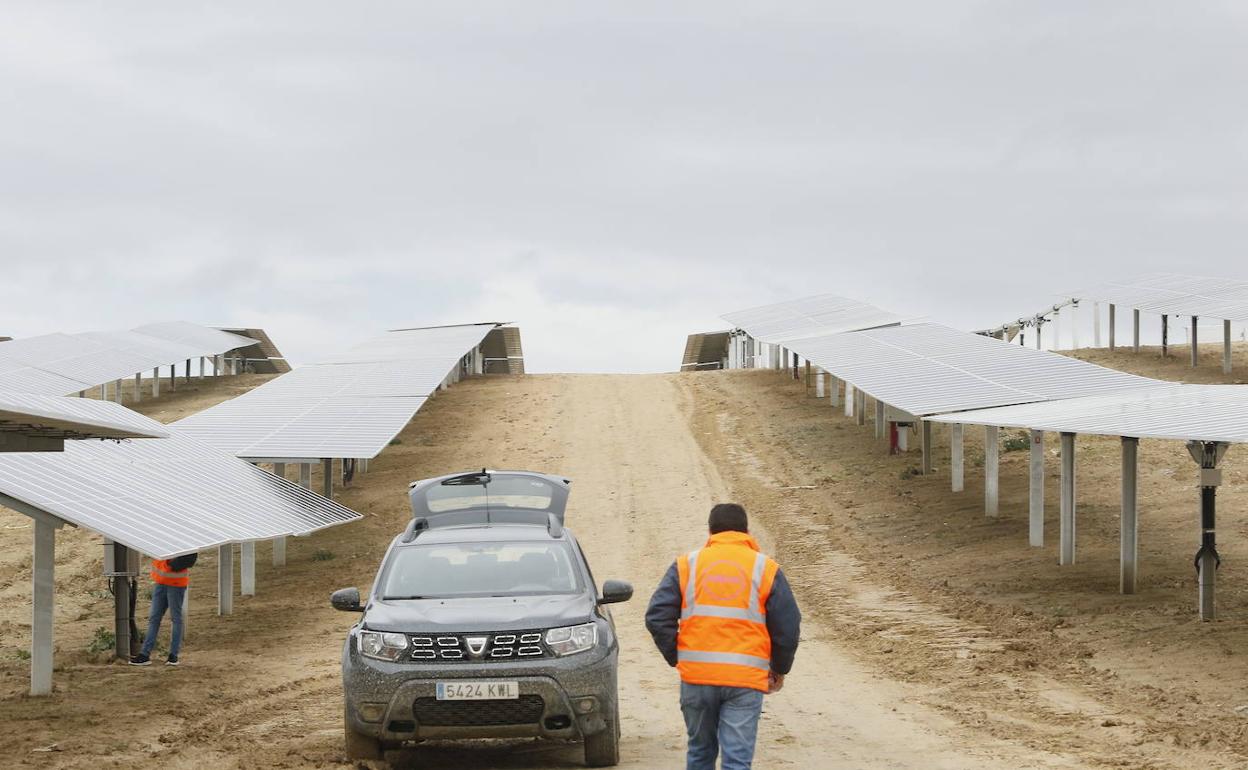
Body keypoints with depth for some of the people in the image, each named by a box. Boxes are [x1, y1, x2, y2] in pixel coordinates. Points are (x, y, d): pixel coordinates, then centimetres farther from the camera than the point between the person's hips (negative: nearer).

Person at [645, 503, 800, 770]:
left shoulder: (687, 565, 7)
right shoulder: (766, 569, 5)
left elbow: (657, 618, 1)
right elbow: (788, 627, 3)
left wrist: (676, 658, 13)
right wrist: (779, 669, 18)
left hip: (696, 677, 2)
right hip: (746, 678, -2)